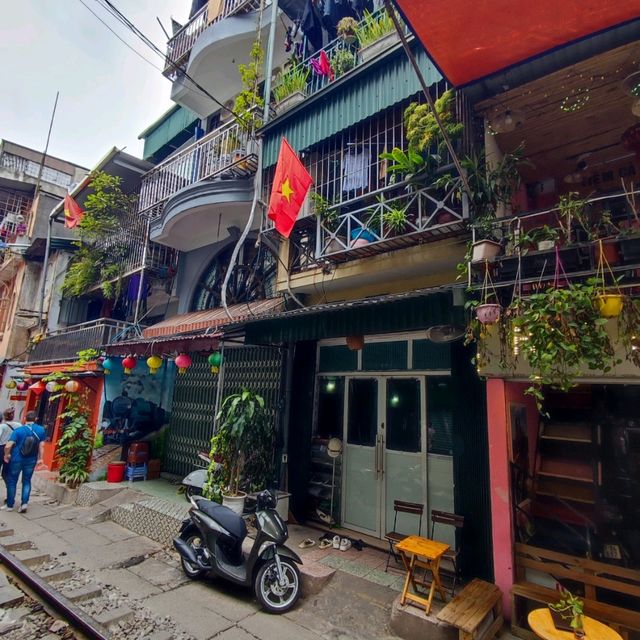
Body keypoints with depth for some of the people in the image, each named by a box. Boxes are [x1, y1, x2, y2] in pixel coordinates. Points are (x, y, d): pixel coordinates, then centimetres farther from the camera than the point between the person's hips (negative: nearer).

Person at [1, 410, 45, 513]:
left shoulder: (18, 430, -13)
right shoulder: (41, 430, -5)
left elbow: (8, 446, -18)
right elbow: (41, 445, -3)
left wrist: (6, 455, 1)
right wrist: (40, 458, 7)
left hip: (16, 459, -2)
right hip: (31, 460, 2)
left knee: (12, 481, 13)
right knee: (27, 481, 14)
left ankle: (10, 505, 21)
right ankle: (24, 503, 4)